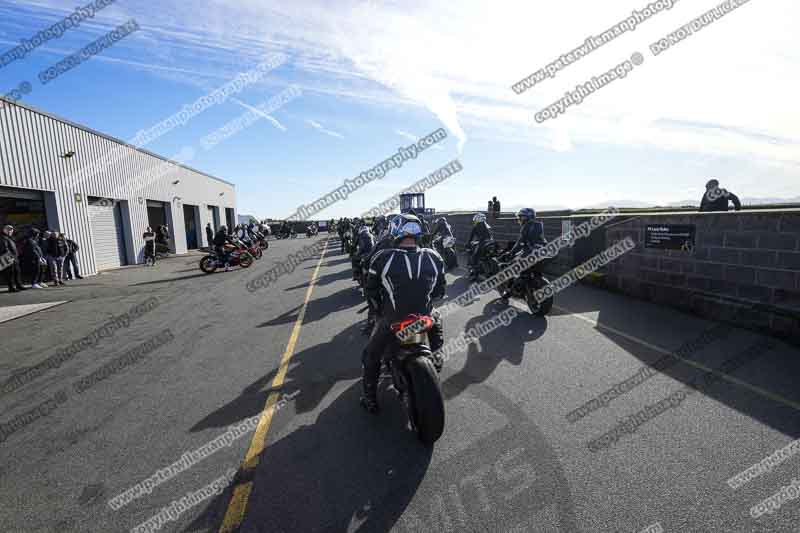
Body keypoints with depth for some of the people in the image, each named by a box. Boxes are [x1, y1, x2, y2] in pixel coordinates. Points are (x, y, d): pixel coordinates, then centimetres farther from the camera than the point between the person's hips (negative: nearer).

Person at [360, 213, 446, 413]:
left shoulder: (382, 258, -16)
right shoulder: (434, 257, -9)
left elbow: (371, 290, -4)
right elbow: (440, 290, 3)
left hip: (392, 320, -1)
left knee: (371, 355, 23)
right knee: (438, 322, 38)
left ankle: (370, 399, 32)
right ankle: (435, 356, 47)